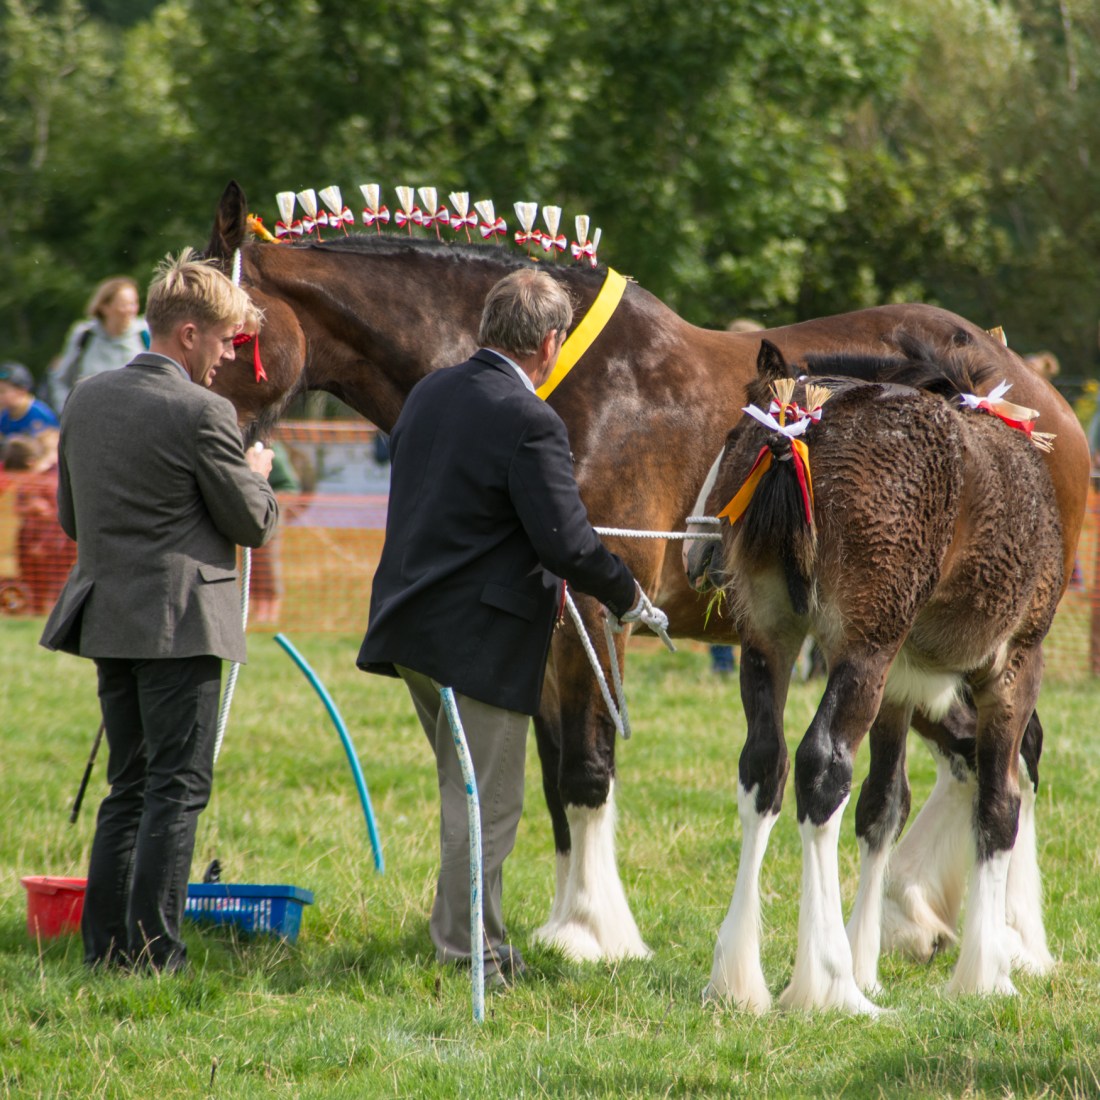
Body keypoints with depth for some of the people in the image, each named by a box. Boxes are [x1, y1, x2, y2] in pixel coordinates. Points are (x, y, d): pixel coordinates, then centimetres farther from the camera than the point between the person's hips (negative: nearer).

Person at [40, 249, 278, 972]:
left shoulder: (87, 399, 8)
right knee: (178, 787, -3)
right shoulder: (203, 413, -15)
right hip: (181, 620, -7)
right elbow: (253, 523, -8)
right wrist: (257, 477, 11)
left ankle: (105, 948, 14)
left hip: (108, 615, 7)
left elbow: (69, 514, 16)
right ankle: (154, 955, -6)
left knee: (129, 786, 15)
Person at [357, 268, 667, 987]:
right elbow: (568, 543, -21)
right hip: (481, 638, -9)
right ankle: (467, 960, 6)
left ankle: (464, 937, 31)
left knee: (467, 790, 22)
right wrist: (627, 597, -3)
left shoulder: (429, 394, 7)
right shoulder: (529, 423, -19)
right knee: (487, 803, 2)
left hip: (411, 627, 9)